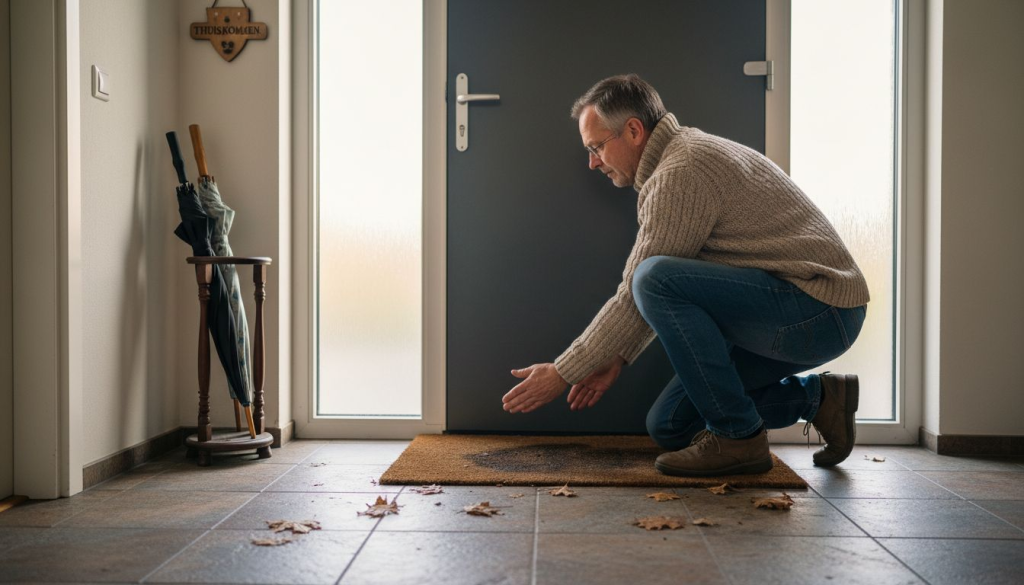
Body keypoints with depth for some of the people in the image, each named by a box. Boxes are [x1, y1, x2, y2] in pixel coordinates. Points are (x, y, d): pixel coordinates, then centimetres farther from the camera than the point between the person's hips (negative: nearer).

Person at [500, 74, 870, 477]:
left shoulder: (680, 173, -18)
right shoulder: (687, 152, 14)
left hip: (817, 309, -10)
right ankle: (816, 398, 15)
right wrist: (617, 357, 11)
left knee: (657, 279, -28)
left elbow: (640, 293, -17)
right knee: (668, 426, 8)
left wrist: (563, 373, -10)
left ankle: (737, 437, -16)